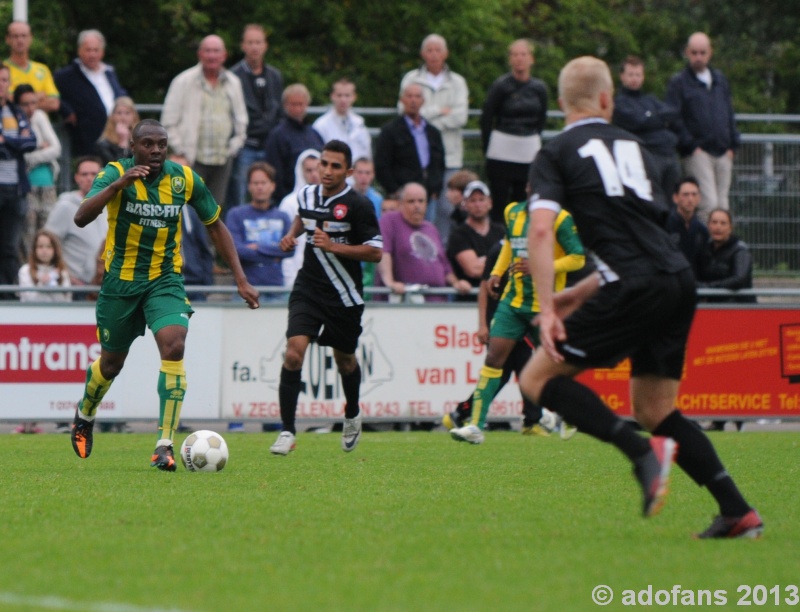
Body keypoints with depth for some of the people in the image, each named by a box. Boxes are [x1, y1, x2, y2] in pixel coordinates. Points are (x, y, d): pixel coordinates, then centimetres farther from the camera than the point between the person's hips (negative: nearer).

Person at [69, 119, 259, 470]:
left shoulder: (185, 179, -6)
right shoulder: (115, 173, -14)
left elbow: (215, 226, 7)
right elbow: (82, 217, -30)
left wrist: (241, 280, 3)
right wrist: (119, 184, -43)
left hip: (165, 279, 1)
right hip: (120, 280, -1)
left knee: (173, 347, -23)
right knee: (111, 363, 12)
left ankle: (165, 446, -21)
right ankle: (84, 417, 46)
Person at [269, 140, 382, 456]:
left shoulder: (358, 205, -12)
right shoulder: (307, 195, 4)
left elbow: (375, 252, -14)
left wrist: (333, 246, -23)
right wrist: (292, 234, 8)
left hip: (344, 297, -3)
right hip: (307, 290, 3)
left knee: (344, 360, 16)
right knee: (293, 354, -16)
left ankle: (352, 415, 46)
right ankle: (287, 432, -14)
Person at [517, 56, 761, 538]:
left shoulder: (557, 154, 5)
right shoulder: (632, 146, 25)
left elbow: (540, 230, -10)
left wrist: (548, 308, -10)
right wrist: (581, 293, 31)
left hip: (637, 288, -7)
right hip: (680, 278, 7)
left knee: (539, 378, 0)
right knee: (654, 409, 17)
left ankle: (643, 451, -18)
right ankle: (738, 512, 7)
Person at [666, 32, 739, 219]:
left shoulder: (720, 80, 19)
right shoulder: (678, 82, 1)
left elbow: (730, 114, 23)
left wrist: (732, 145, 12)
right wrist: (690, 146, -12)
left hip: (723, 154, 6)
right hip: (697, 154, -6)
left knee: (722, 205, 5)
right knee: (709, 204, -17)